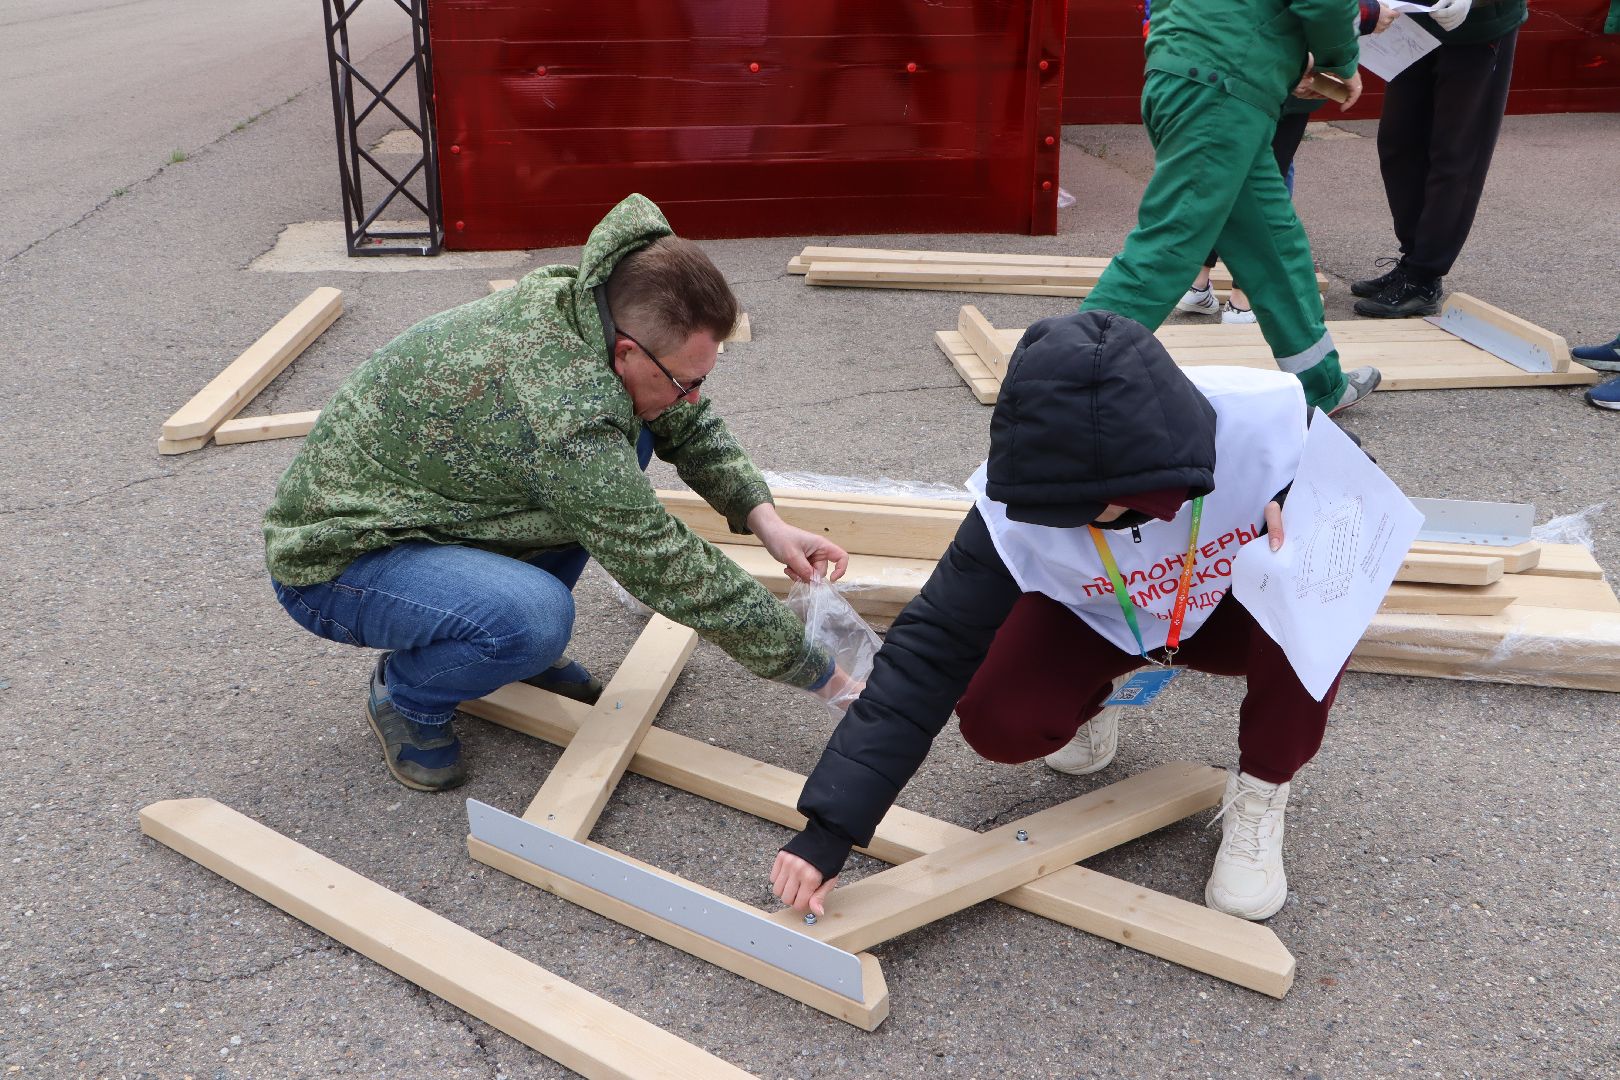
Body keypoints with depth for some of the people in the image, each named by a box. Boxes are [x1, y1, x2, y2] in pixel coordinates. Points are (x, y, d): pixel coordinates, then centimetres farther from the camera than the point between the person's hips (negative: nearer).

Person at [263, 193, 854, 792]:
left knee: (634, 432, 1)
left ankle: (517, 638, 10)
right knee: (535, 619, -36)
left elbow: (690, 423, 6)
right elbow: (665, 570, -29)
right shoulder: (562, 413, -36)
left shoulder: (569, 294, -11)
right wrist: (815, 669, -20)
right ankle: (407, 694, -2)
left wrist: (761, 516, -8)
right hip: (332, 561, -9)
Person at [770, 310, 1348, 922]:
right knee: (999, 724, -24)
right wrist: (828, 827, -34)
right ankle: (1090, 695, 14)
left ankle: (1260, 793, -5)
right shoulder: (1017, 512, -34)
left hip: (1241, 606, 0)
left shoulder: (1261, 416, -34)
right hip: (1101, 619, 0)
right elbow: (927, 654, -30)